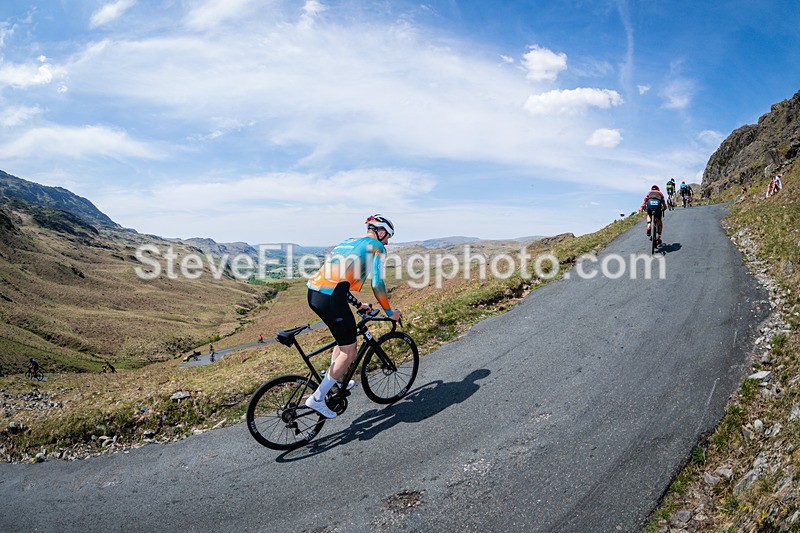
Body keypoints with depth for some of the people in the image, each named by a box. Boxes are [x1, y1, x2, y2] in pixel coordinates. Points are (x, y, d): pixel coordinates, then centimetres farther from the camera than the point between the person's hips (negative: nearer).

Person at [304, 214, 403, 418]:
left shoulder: (346, 242, 29)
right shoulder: (376, 246, 6)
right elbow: (377, 284, -4)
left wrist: (358, 304, 35)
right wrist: (389, 312, 8)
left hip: (314, 293, 9)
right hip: (331, 299, -9)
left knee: (345, 338, 29)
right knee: (349, 351, 6)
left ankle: (335, 381, 37)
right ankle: (317, 398, 6)